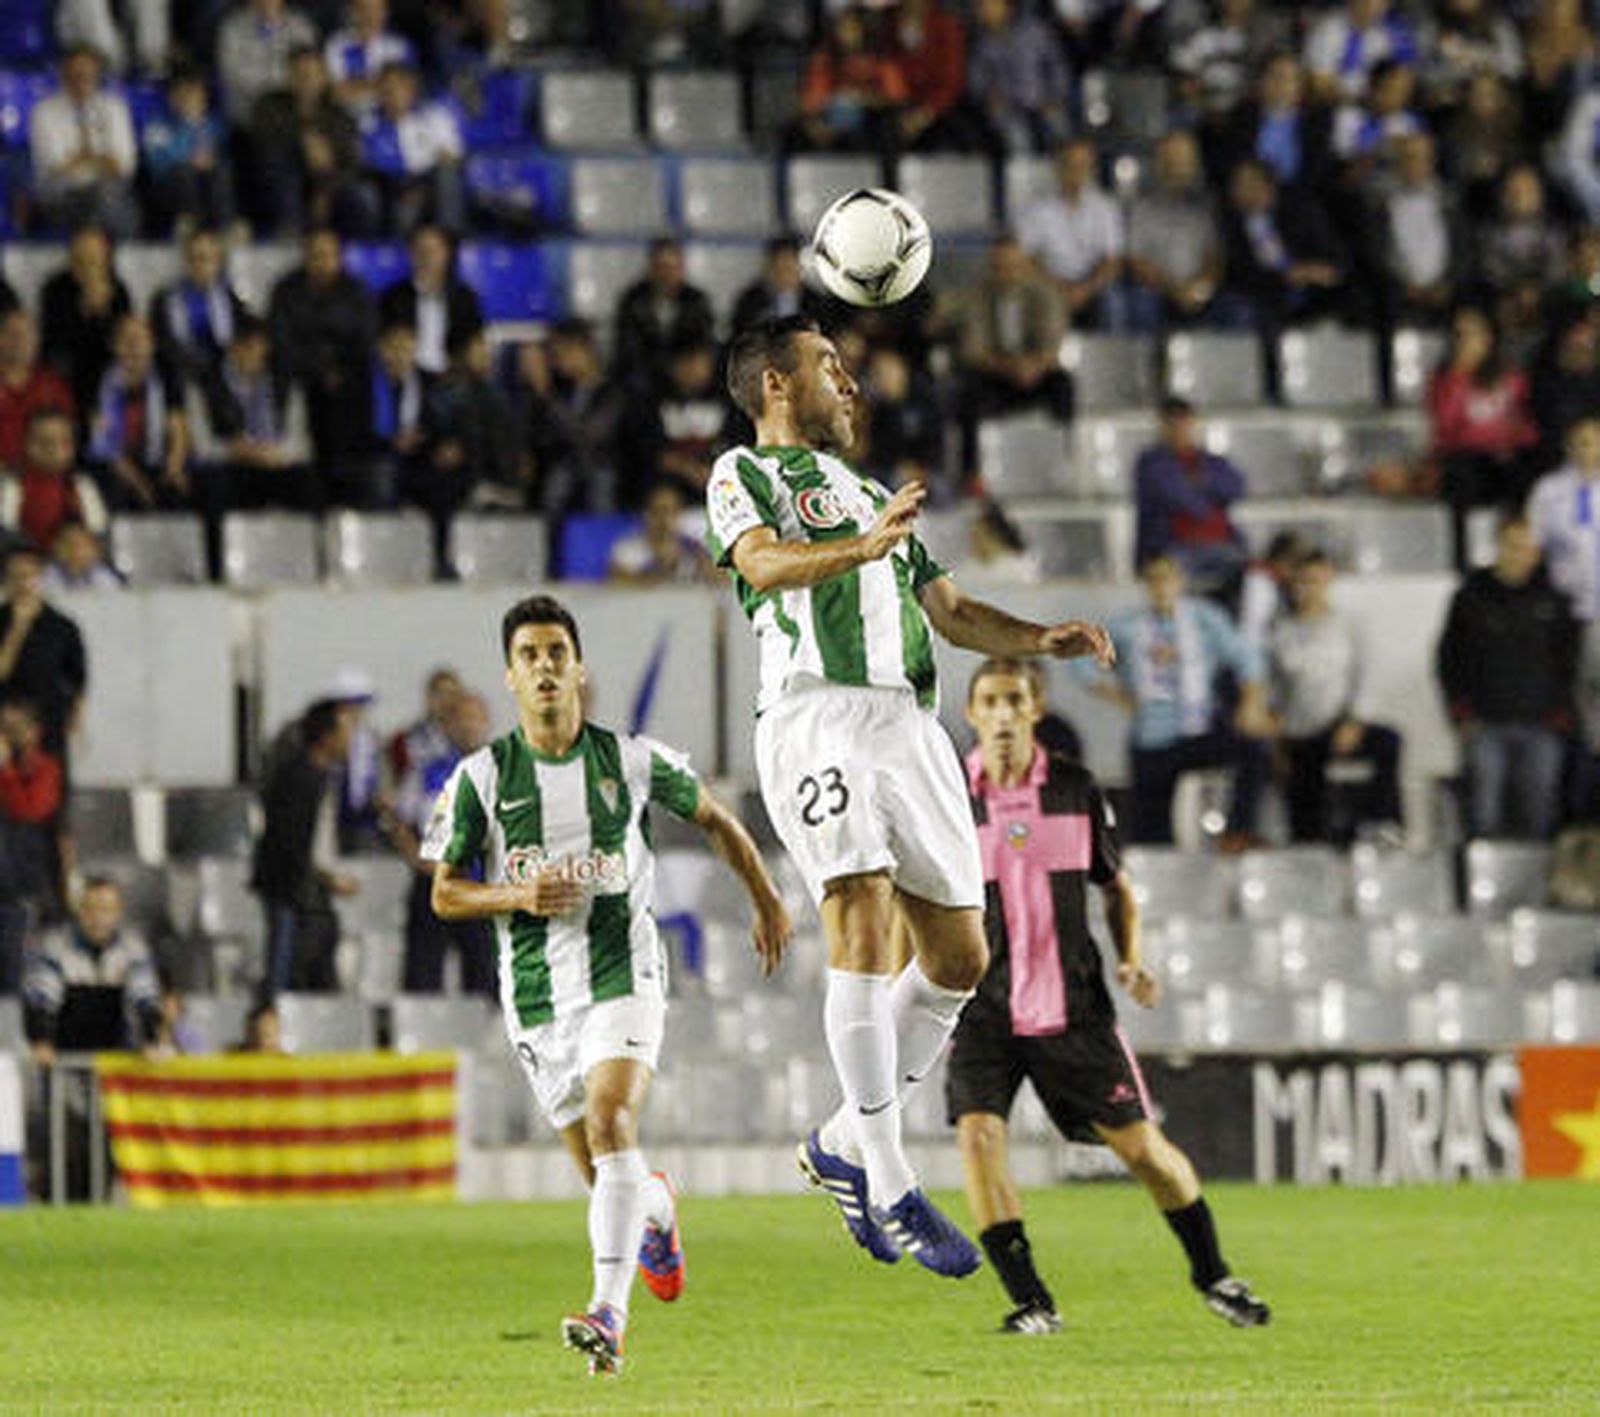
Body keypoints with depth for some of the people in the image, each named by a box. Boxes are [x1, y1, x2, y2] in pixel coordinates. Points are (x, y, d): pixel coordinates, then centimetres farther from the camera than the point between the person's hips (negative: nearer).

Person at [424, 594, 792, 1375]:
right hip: (536, 990, 2)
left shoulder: (633, 761, 0)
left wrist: (767, 901, 23)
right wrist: (518, 896, -15)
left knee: (610, 1120, -25)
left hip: (623, 974, -2)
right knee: (600, 1167, 8)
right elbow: (445, 893, 4)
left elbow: (713, 816, 18)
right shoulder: (482, 776, 0)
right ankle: (657, 1208, 45)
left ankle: (609, 1311, -33)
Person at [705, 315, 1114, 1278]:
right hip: (818, 716, -8)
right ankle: (890, 1190, -21)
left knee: (958, 958, 3)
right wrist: (868, 544, -30)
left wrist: (1044, 640, 11)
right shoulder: (745, 473, 10)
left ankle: (846, 1144, 18)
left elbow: (950, 612, 30)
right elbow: (762, 560, -12)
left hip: (909, 722, 8)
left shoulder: (873, 497, 34)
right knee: (864, 931, -20)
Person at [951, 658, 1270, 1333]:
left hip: (1072, 1003, 1)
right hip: (983, 1006, -1)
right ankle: (1031, 1302, -11)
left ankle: (1211, 1273, 25)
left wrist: (1133, 960, -2)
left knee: (1141, 1145, 2)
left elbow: (1117, 886, 14)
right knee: (977, 1133, -21)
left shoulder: (1076, 790, 2)